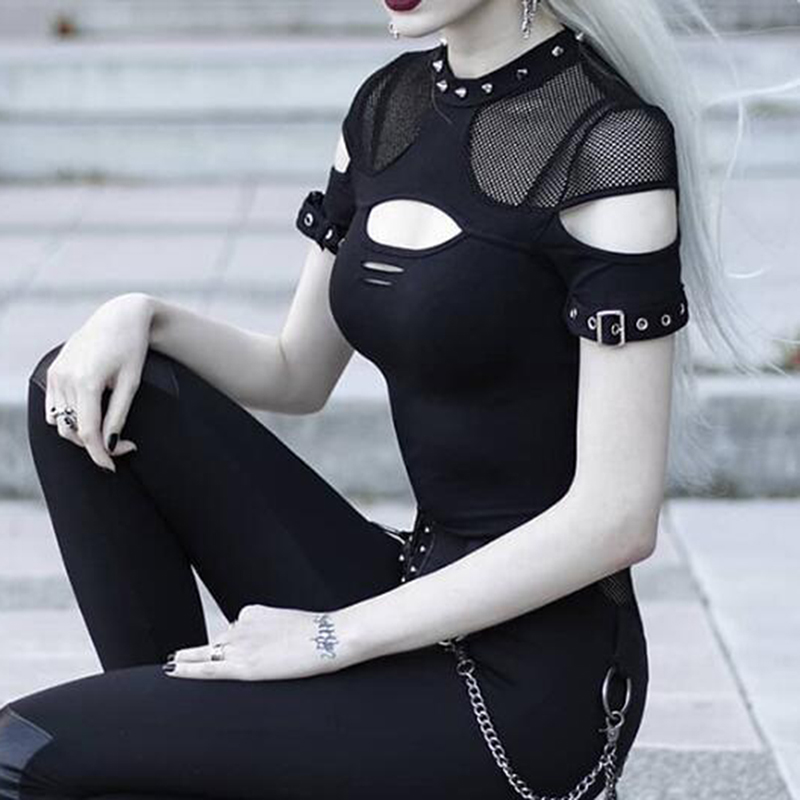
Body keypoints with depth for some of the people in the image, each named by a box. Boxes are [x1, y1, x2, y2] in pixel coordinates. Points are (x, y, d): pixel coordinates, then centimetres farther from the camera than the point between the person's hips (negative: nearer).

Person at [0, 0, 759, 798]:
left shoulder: (609, 143, -17)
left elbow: (618, 516, -20)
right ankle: (171, 736, 5)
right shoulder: (390, 103, 7)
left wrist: (337, 636, -16)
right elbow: (296, 375, 16)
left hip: (532, 681, -8)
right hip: (418, 594, 8)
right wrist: (138, 314, -4)